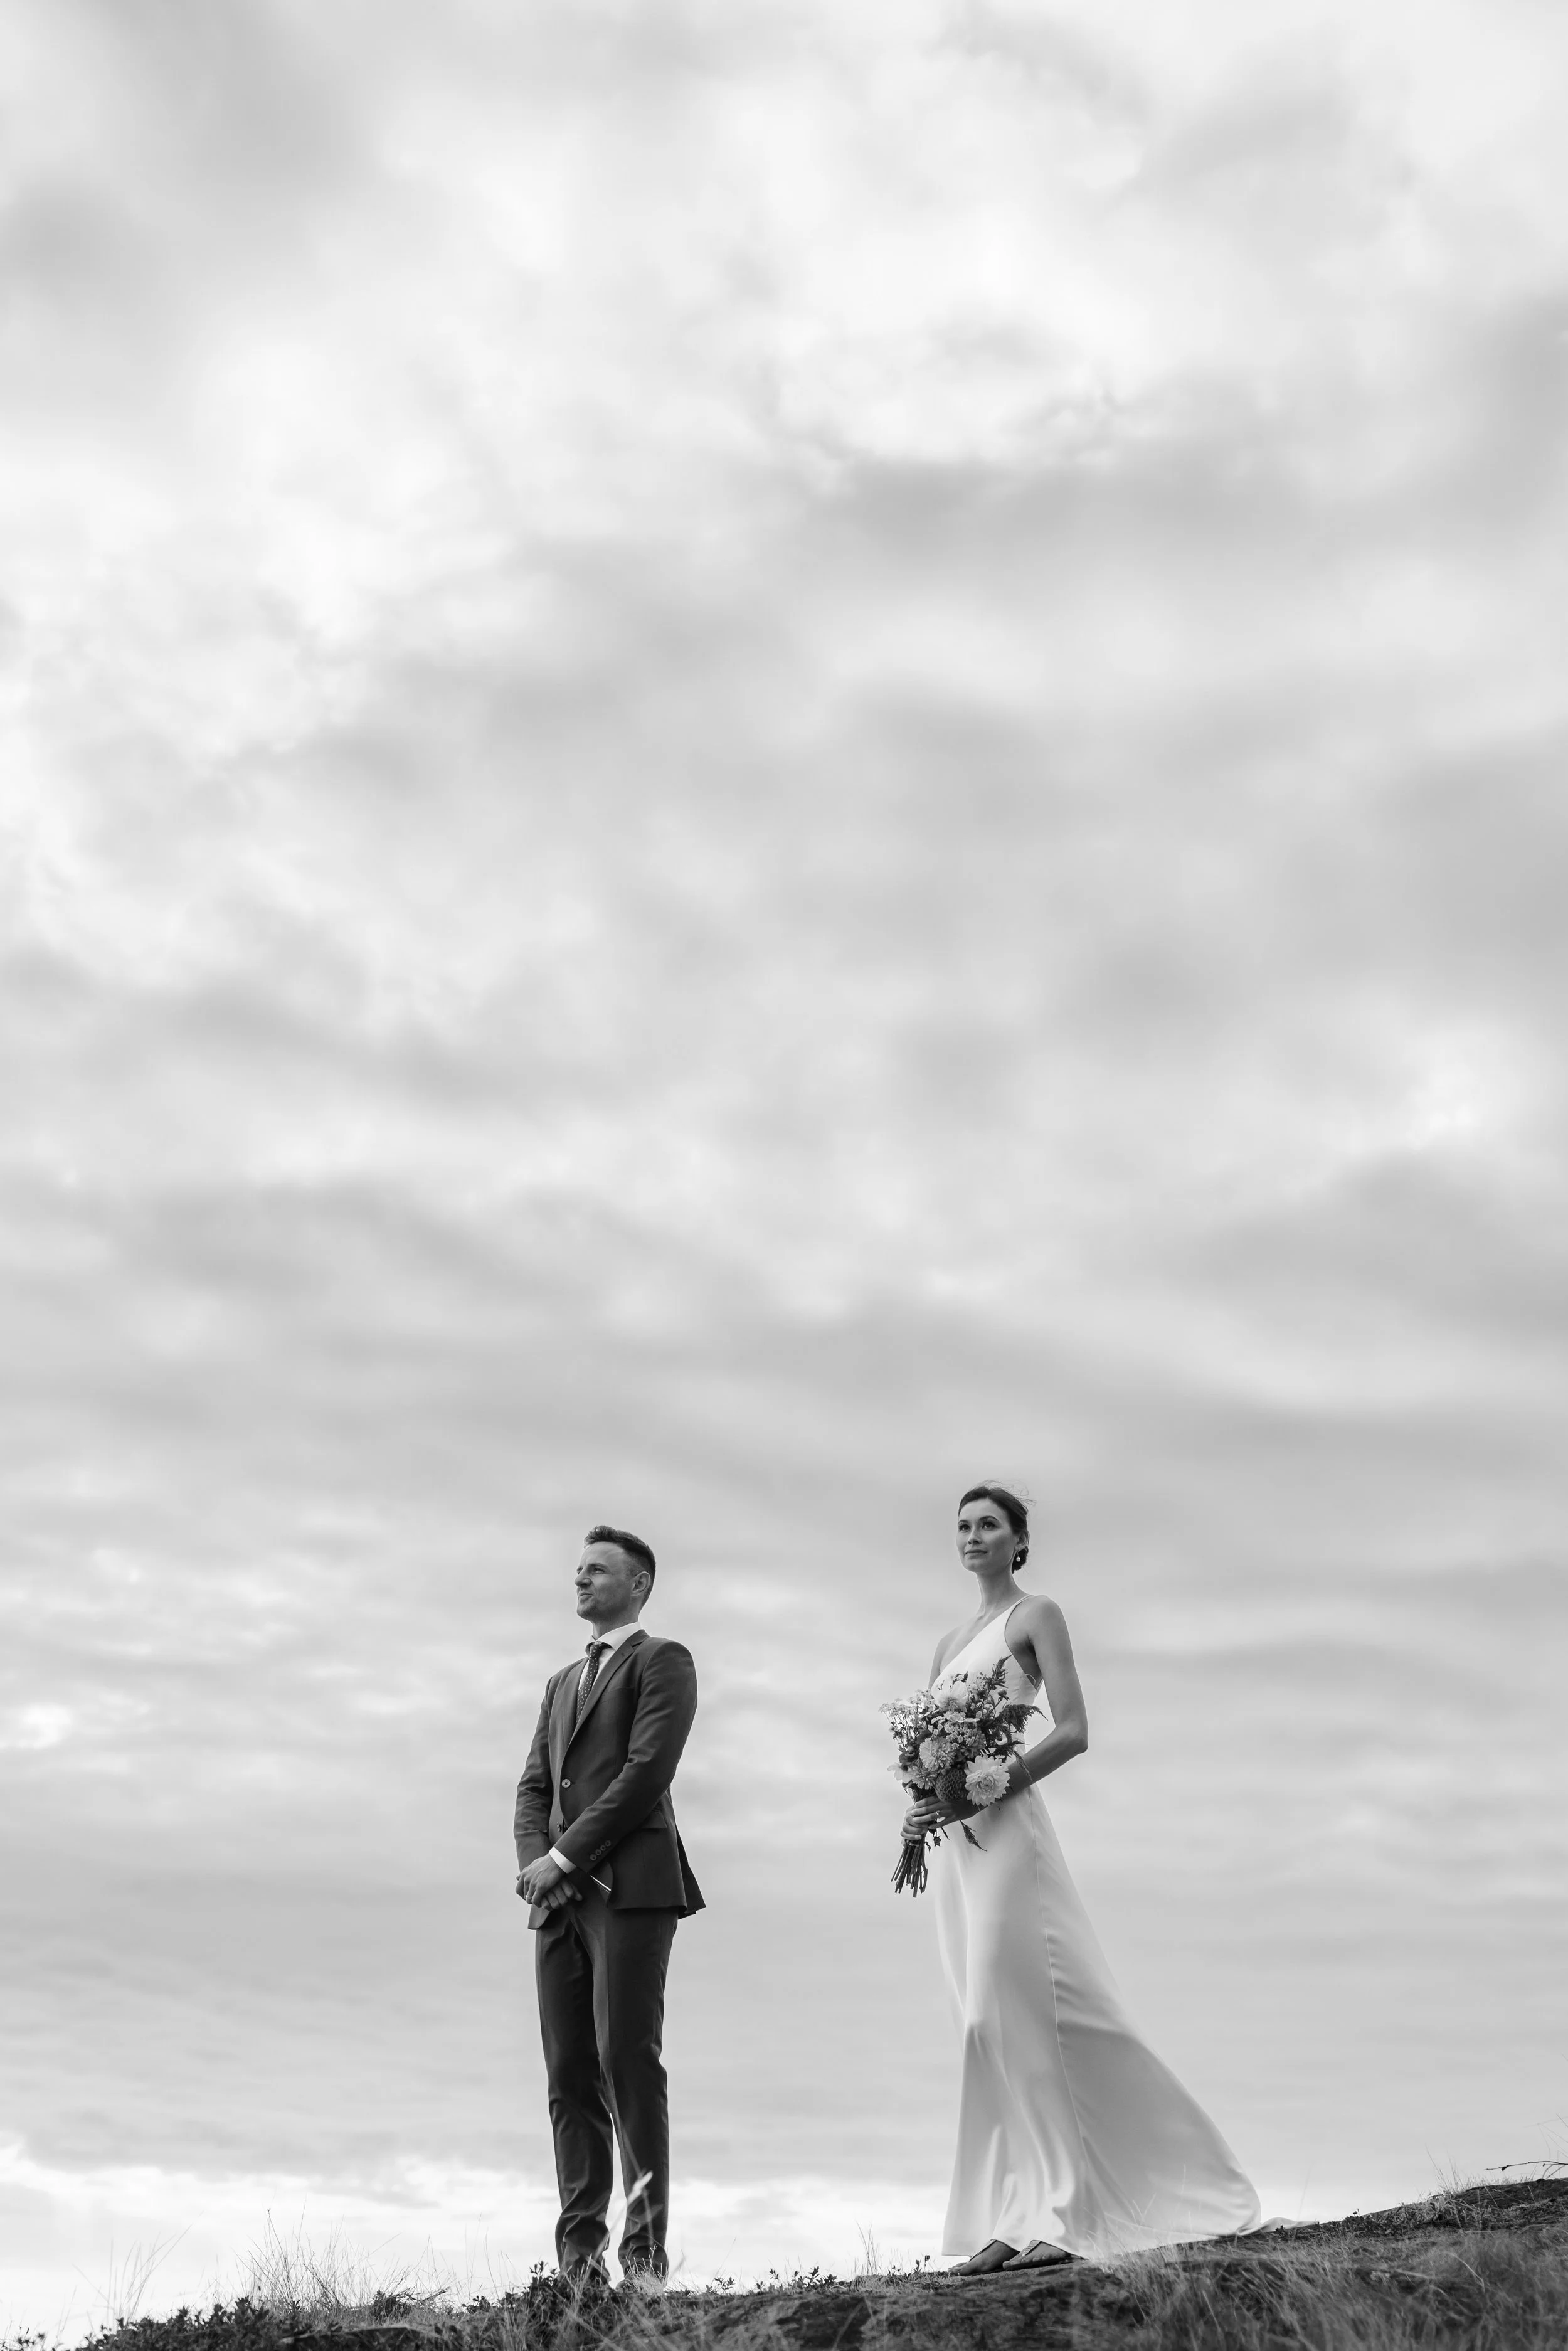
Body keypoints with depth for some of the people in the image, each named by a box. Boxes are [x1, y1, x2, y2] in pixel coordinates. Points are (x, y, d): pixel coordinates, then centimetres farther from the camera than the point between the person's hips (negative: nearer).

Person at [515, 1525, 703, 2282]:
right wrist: (533, 1861, -2)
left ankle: (645, 2250, -4)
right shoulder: (562, 1681, 26)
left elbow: (646, 1772, -9)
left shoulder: (663, 1661, 4)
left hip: (630, 1886, -6)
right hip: (560, 1896, 6)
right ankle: (578, 2253, 6)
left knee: (626, 2058, -10)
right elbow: (534, 1785, 18)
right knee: (569, 2071, 3)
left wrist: (563, 1857, -11)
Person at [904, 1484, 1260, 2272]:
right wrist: (920, 1808, -1)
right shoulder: (948, 1642, 20)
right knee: (994, 2024, 6)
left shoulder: (1035, 1616, 1)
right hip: (952, 1845, 7)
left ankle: (1064, 2214, -3)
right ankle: (1018, 2218, 8)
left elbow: (1073, 1732, -9)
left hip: (1005, 1829, -7)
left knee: (1018, 2016, -10)